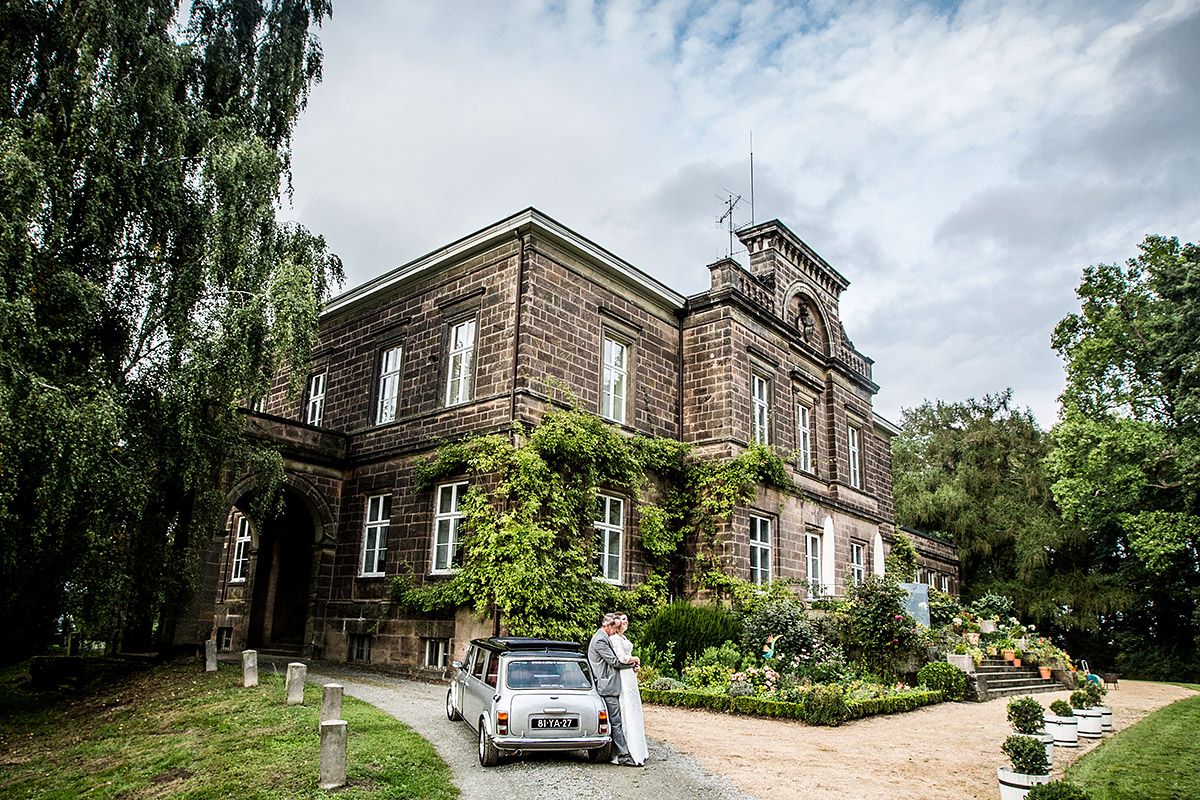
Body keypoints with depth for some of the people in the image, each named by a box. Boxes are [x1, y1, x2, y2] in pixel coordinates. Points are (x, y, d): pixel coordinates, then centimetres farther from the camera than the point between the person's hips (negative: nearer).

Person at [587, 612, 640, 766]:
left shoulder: (604, 638, 19)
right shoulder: (600, 640, -14)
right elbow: (614, 661, -16)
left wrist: (631, 662, 6)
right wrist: (633, 661, -2)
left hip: (611, 687, 10)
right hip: (608, 687, -10)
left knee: (614, 722, 12)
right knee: (616, 723, -8)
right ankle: (624, 756, -7)